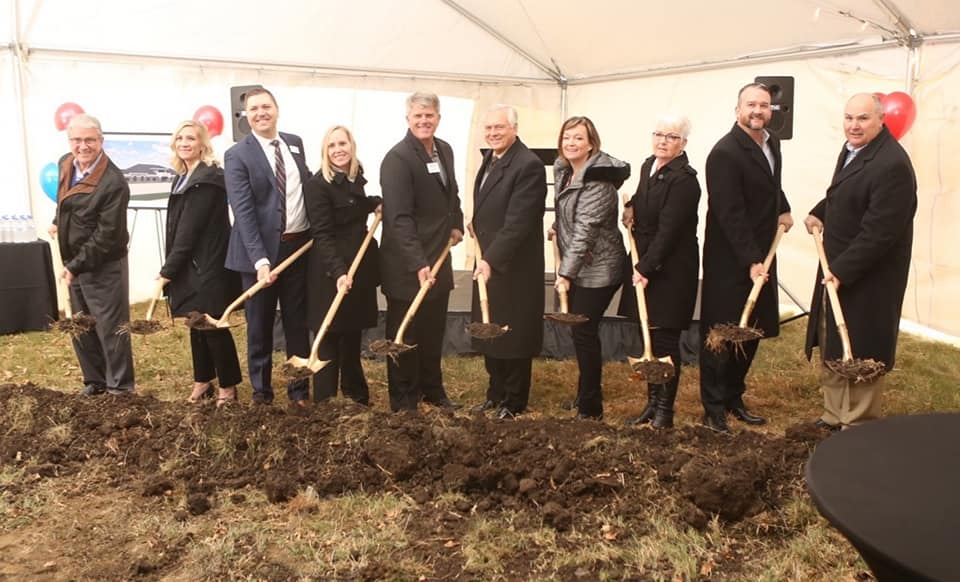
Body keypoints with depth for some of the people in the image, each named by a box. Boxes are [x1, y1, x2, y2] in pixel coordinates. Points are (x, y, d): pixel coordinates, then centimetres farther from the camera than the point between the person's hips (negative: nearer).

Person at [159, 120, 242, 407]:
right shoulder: (184, 177, 13)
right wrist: (170, 268, 6)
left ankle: (228, 386, 10)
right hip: (188, 266, 9)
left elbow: (191, 228, -18)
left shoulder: (208, 178, -15)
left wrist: (168, 269, -14)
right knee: (196, 325, 14)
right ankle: (203, 382, 26)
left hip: (208, 266, -9)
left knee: (213, 326, -2)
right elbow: (177, 228, 12)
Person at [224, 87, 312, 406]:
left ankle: (300, 389, 23)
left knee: (298, 322, 12)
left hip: (300, 245, 4)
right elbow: (243, 211, -17)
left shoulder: (295, 143, 8)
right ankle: (261, 391, 23)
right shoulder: (237, 155, -9)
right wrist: (260, 260, -26)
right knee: (260, 326, 9)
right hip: (261, 250, -4)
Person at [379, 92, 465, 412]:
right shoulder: (397, 158, -16)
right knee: (405, 336, 7)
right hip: (407, 266, -7)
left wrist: (456, 224, 9)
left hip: (438, 259, 7)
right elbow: (399, 218, -23)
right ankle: (404, 403, 21)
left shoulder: (445, 150, 9)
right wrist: (418, 263, -29)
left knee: (434, 332, 17)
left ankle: (432, 390, 33)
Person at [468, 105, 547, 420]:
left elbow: (518, 222, -25)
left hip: (514, 266, -9)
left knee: (514, 335, 5)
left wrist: (491, 259, -29)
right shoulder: (490, 158, 11)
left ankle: (513, 401, 20)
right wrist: (476, 225, 6)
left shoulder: (529, 165, -18)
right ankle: (496, 393, 31)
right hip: (488, 262, 9)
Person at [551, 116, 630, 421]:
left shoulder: (598, 179, -19)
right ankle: (586, 395, 31)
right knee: (580, 332, 15)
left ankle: (590, 407, 8)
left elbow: (586, 229, -26)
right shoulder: (563, 170, 8)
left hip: (597, 269, -8)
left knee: (584, 333, -5)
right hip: (576, 267, 9)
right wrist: (557, 228, 7)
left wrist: (567, 272, -27)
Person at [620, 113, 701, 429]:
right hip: (644, 263, 8)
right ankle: (652, 403, 24)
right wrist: (631, 207, 9)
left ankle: (665, 410, 13)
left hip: (671, 270, -8)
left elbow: (668, 231, -21)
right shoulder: (648, 165, 9)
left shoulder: (684, 179, -17)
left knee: (665, 340, -1)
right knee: (648, 339, 12)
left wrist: (646, 267, -20)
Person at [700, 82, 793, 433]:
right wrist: (750, 261, -24)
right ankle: (713, 408, 14)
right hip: (730, 262, -8)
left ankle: (733, 399, 28)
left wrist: (784, 209, 14)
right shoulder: (725, 153, -17)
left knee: (751, 333, 13)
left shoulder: (771, 143, 9)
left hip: (760, 256, 8)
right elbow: (730, 215, -21)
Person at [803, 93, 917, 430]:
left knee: (858, 355, 2)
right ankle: (834, 416, 34)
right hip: (838, 269, 10)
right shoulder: (852, 150, 7)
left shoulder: (892, 165, -23)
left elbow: (879, 232, -25)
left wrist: (842, 270, -23)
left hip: (866, 279, -10)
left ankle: (857, 428, 17)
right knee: (832, 350, 19)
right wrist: (819, 213, 7)